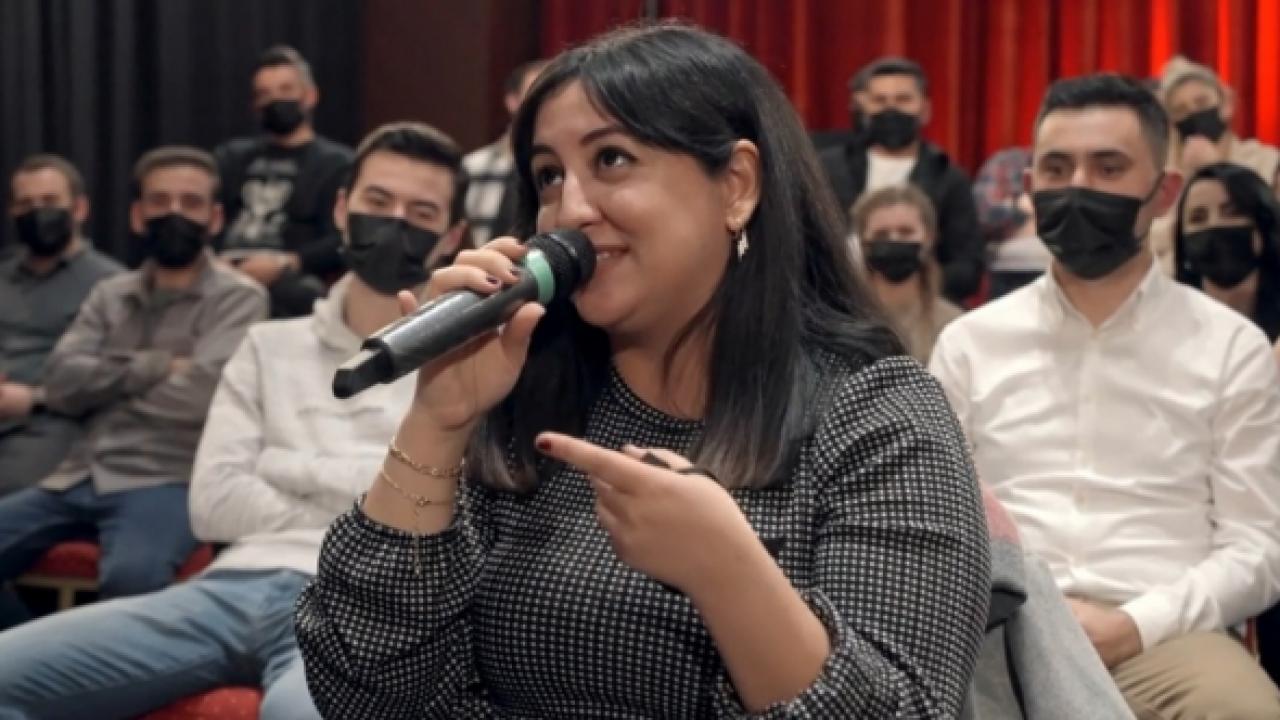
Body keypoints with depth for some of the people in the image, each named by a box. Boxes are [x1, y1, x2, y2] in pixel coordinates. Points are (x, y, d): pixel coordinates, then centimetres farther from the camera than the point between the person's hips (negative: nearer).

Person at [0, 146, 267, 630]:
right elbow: (60, 382, 4)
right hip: (79, 477, 6)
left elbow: (196, 395, -12)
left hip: (165, 481, -6)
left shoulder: (237, 298, 2)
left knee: (132, 574, -36)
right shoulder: (110, 295, 19)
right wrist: (154, 366, -7)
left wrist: (103, 383, 3)